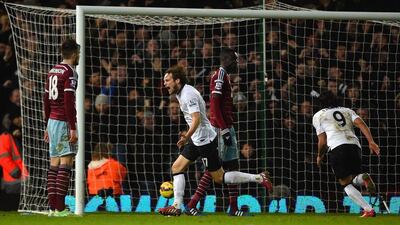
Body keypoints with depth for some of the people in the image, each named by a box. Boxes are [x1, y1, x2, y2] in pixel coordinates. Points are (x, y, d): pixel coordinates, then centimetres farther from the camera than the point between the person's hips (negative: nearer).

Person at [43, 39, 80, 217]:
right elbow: (69, 102, -17)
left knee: (54, 163, 8)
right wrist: (73, 128, -17)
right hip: (64, 122, -8)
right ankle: (59, 208, -14)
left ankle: (52, 206, 7)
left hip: (52, 121, 8)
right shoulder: (70, 72, -10)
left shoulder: (53, 71, 14)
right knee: (65, 163, -9)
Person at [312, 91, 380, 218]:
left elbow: (322, 141, 13)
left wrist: (320, 156, 31)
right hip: (354, 144, 4)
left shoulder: (318, 116, 19)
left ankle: (368, 210, -17)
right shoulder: (347, 111, 26)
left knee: (346, 183, 3)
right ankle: (363, 178, -20)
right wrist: (371, 142, -4)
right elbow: (360, 124, 7)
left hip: (336, 147, -4)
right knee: (353, 180, 19)